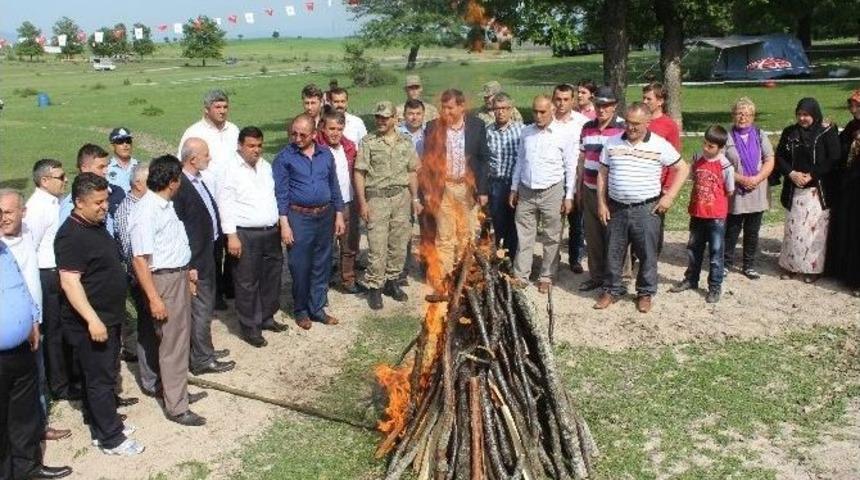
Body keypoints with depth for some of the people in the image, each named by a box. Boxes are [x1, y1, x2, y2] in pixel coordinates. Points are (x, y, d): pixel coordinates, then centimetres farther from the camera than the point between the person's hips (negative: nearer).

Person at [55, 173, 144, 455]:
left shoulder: (96, 225, 9)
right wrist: (92, 320, -29)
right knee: (100, 379, 0)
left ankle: (101, 424, 32)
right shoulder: (72, 236, -21)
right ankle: (111, 439, 10)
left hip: (110, 316, 9)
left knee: (103, 375, 19)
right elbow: (69, 282, -26)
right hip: (91, 322, -9)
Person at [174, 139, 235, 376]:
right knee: (201, 309, 2)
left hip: (207, 254, 10)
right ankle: (202, 360, 15)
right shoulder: (179, 186, -23)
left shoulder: (198, 179, 5)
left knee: (206, 306, 22)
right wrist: (190, 263, -20)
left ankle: (203, 349, 37)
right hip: (196, 259, -10)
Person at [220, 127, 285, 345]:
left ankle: (267, 317, 31)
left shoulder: (265, 166, 11)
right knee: (247, 283, 1)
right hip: (245, 235, -7)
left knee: (272, 277, 15)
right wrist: (231, 235, -18)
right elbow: (225, 203, -14)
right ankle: (250, 327, 11)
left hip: (271, 231, 7)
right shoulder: (231, 169, -12)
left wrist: (280, 224, 15)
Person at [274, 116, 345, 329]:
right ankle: (300, 310, 20)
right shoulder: (285, 157, -7)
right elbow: (280, 192, -8)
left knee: (322, 265, 11)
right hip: (299, 217, -4)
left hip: (325, 215, 4)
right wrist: (284, 224, -13)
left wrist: (339, 215, 9)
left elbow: (334, 186, 12)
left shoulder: (326, 154, 5)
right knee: (300, 267, 4)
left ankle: (317, 308, 23)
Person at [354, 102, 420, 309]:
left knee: (399, 244, 7)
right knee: (377, 247, -5)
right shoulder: (368, 142, -1)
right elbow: (359, 174, -4)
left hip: (402, 197, 3)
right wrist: (362, 203, -9)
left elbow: (411, 172, 14)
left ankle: (391, 281, 22)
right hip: (377, 198, -3)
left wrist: (415, 198, 9)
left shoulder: (405, 142, 9)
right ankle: (374, 287, 5)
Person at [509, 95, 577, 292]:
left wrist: (569, 196, -7)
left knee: (551, 238, 6)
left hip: (551, 192, -3)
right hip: (526, 192, 4)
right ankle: (520, 276, 12)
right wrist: (514, 188, 12)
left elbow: (571, 167, -6)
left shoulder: (565, 134, -7)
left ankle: (546, 277, 17)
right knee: (523, 236, 6)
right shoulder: (526, 132, 6)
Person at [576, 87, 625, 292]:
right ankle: (596, 276, 26)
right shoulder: (587, 127, 8)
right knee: (592, 236, 12)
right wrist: (579, 189, 16)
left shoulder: (623, 128, -10)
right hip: (589, 190, 5)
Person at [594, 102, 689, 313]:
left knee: (647, 254, 5)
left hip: (647, 209, -2)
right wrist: (601, 202, 2)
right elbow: (603, 174, 8)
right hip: (616, 208, 2)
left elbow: (683, 169, 2)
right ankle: (612, 290, 24)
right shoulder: (612, 143, 3)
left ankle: (645, 293, 21)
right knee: (613, 253, 10)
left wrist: (669, 196, -5)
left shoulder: (660, 145, -5)